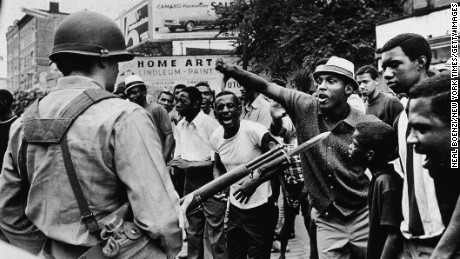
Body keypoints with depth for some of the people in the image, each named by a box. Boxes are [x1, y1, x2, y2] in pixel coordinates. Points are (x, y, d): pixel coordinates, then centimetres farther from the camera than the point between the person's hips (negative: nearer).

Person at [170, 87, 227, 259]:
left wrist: (189, 164, -20)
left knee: (214, 233, -1)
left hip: (211, 183, -7)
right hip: (190, 182, 7)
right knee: (193, 230, 19)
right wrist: (177, 163, -10)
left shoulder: (210, 124, -16)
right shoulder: (180, 126, 6)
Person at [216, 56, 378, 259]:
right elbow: (264, 86, -13)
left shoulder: (366, 125, -12)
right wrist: (232, 71, -29)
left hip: (362, 217, -1)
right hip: (326, 219, 1)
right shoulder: (304, 107, -8)